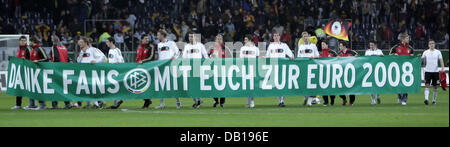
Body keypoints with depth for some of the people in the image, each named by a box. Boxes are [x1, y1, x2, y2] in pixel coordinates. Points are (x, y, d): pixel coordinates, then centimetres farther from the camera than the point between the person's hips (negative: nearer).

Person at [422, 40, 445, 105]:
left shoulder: (438, 52, 3)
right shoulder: (426, 52, 5)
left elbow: (441, 60, -1)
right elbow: (421, 60, 8)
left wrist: (442, 67, -16)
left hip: (435, 71, 0)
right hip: (427, 71, 0)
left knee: (435, 87, 5)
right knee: (427, 85, -13)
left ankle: (434, 100, 14)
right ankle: (426, 99, -21)